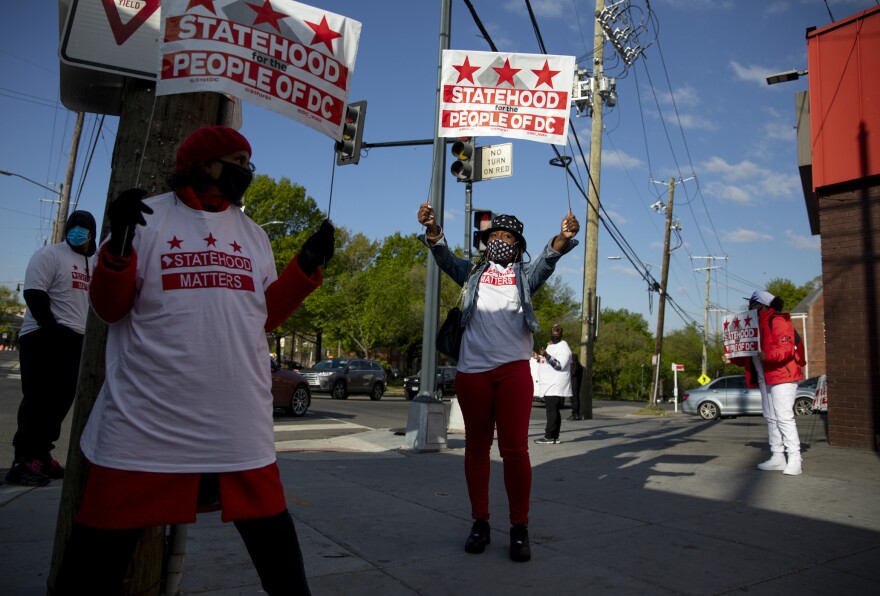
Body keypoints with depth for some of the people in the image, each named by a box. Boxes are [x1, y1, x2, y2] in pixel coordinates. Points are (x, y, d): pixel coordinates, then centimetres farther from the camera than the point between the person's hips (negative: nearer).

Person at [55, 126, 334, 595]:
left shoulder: (253, 234, 14)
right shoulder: (147, 217, 2)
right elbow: (109, 308, 1)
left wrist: (306, 267, 2)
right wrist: (119, 245, -16)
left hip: (238, 420, 4)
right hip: (147, 416, -3)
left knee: (269, 527, 11)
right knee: (105, 535, 9)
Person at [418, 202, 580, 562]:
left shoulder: (525, 275, 14)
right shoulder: (472, 272, 16)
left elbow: (548, 259, -5)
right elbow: (444, 256, 0)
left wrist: (565, 236, -26)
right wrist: (431, 228, -20)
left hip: (513, 369, -1)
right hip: (472, 369, 1)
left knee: (515, 449, -3)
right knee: (476, 447, 8)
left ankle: (519, 529, 9)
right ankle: (480, 522, 19)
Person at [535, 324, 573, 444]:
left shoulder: (563, 347, -8)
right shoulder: (549, 346, 21)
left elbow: (559, 365, -19)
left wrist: (547, 356, -27)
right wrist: (540, 358, 23)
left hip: (556, 387, -9)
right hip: (549, 385, 9)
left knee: (552, 411, -10)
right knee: (553, 411, 9)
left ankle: (549, 437, -9)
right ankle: (554, 437, 11)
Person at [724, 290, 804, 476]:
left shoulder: (777, 321, -10)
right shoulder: (756, 324, 19)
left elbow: (786, 348, -22)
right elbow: (750, 353, 22)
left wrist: (768, 355, -37)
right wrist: (732, 358, 12)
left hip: (782, 376, -10)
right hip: (764, 379, 10)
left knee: (784, 417, -10)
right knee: (771, 418, 12)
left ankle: (794, 459, -5)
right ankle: (777, 457, 18)